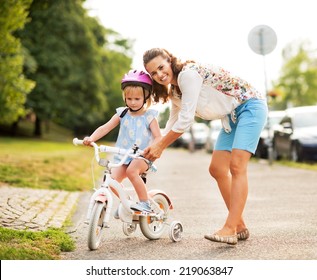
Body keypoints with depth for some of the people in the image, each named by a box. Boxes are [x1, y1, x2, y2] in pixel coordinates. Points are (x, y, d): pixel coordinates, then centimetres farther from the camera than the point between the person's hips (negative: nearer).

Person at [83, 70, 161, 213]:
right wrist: (91, 138, -16)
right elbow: (105, 128, 1)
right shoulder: (122, 114, 9)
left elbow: (158, 137, -8)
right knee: (113, 179, -19)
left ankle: (145, 202, -17)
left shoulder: (149, 117, 1)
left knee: (132, 171, -34)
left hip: (142, 157, -3)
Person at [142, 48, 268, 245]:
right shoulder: (174, 92, 7)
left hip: (250, 105, -9)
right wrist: (156, 149, 9)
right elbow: (173, 123, 19)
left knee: (237, 165, -21)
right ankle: (240, 227, 11)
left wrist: (160, 146, -14)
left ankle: (230, 230, -24)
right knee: (217, 169, 2)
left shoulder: (188, 74, -23)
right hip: (232, 116, 9)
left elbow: (185, 120, -24)